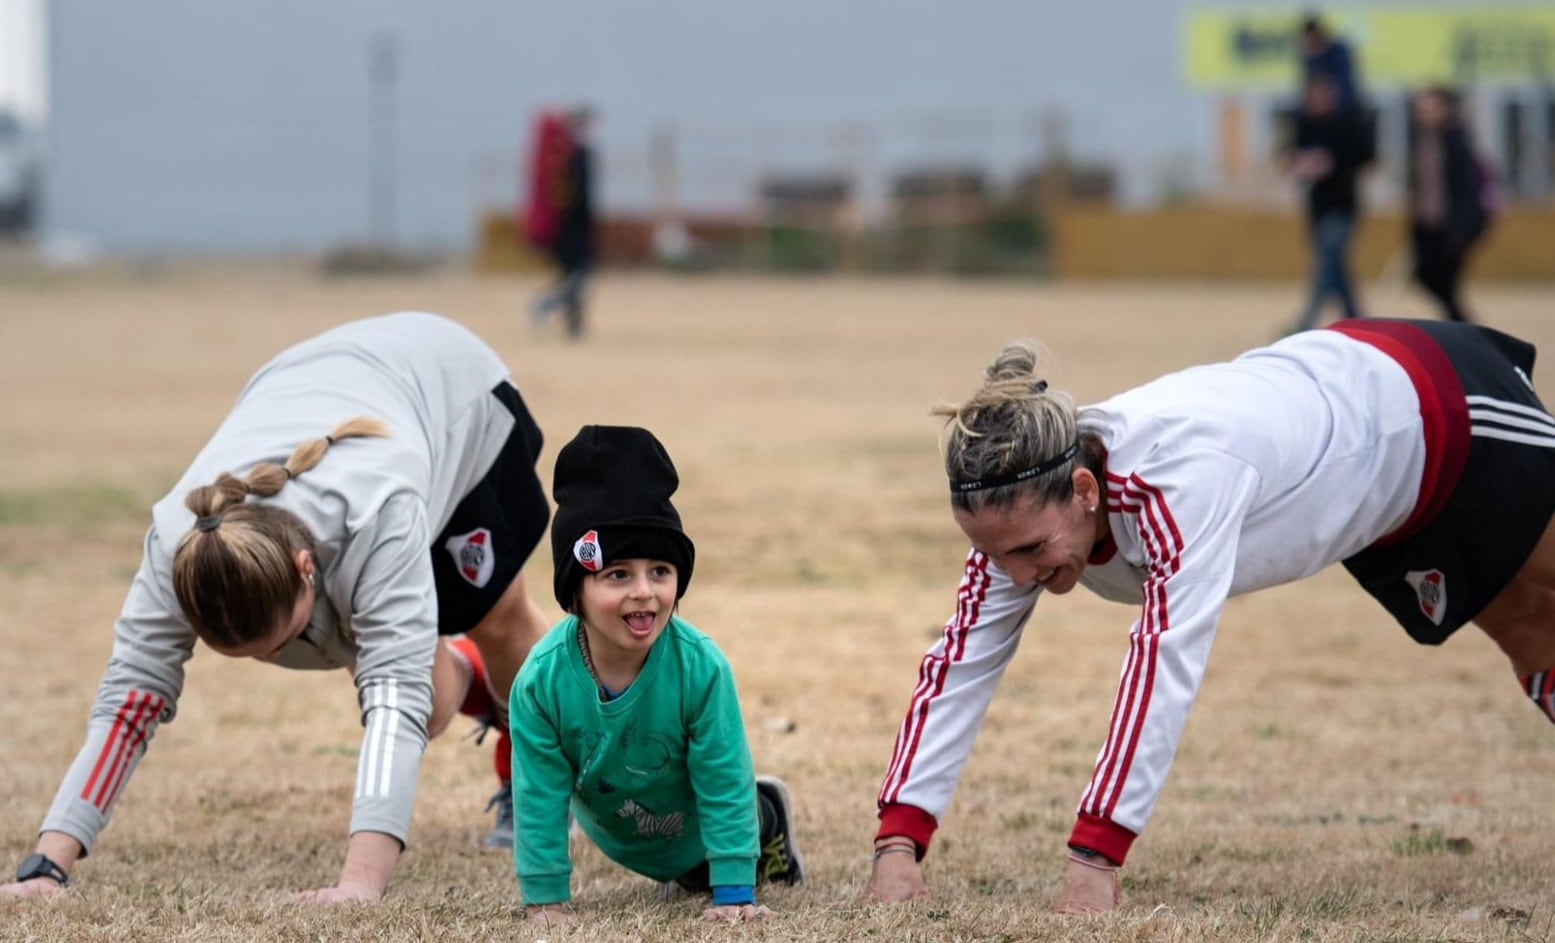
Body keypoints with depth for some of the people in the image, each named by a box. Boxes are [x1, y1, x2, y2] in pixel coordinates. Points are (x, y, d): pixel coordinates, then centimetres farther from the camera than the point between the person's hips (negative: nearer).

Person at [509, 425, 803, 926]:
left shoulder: (701, 666, -38)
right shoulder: (542, 680, -35)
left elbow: (723, 783, -30)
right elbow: (540, 800, -26)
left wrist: (734, 894, -29)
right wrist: (545, 901, -24)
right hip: (616, 836, 2)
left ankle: (768, 816, 51)